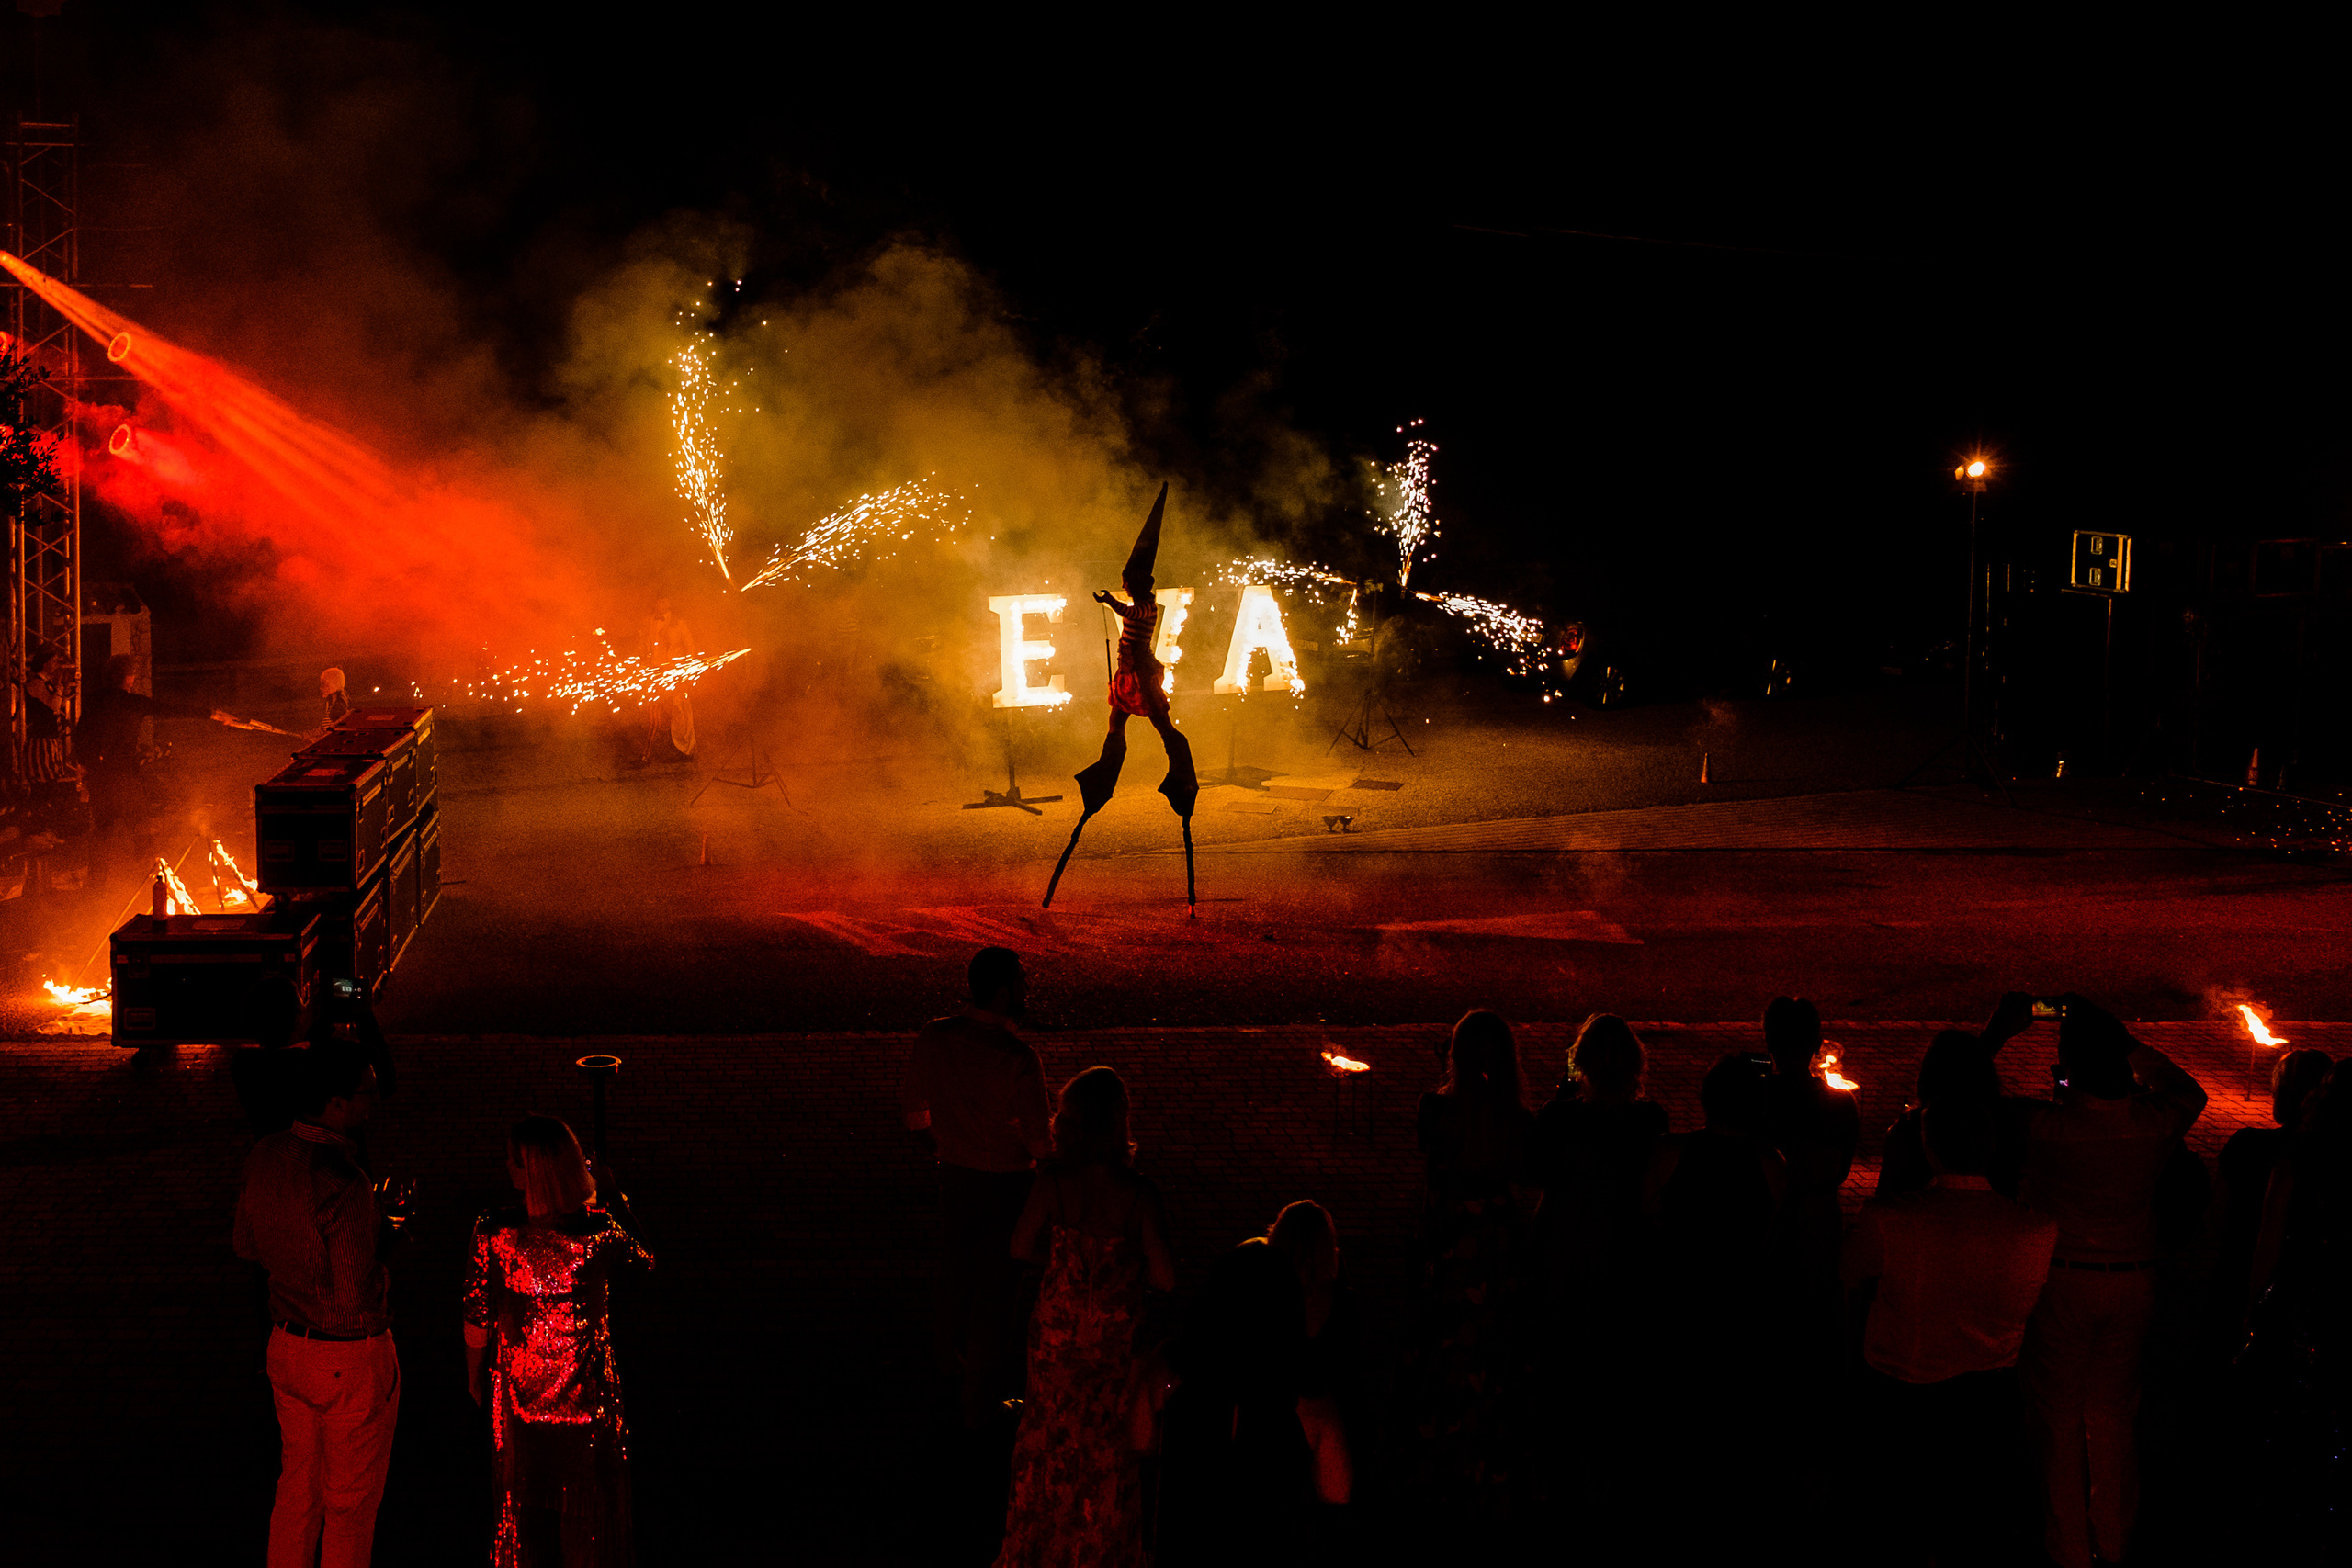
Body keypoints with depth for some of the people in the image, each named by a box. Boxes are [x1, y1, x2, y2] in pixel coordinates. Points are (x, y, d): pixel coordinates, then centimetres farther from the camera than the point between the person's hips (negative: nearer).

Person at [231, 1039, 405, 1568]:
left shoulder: (266, 1156, -6)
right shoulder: (345, 1186, -30)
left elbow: (248, 1245, 11)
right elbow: (357, 1302, -29)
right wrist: (379, 1235, -10)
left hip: (288, 1344, 7)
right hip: (352, 1359, -7)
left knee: (298, 1485, 23)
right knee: (352, 1502, 12)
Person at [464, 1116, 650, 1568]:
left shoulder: (493, 1233, -19)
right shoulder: (600, 1233, -20)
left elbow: (477, 1321, -9)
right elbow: (644, 1257, 4)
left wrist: (475, 1376, 10)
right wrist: (613, 1195, 14)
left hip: (518, 1405, 1)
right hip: (588, 1407, -1)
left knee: (523, 1505, 20)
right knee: (588, 1514, 16)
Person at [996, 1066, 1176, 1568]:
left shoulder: (1052, 1183, -21)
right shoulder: (1138, 1195, -27)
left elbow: (1022, 1248, -7)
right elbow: (1165, 1277, -20)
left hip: (1056, 1333, 2)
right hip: (1113, 1338, -2)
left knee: (1050, 1430, 24)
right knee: (1109, 1440, 20)